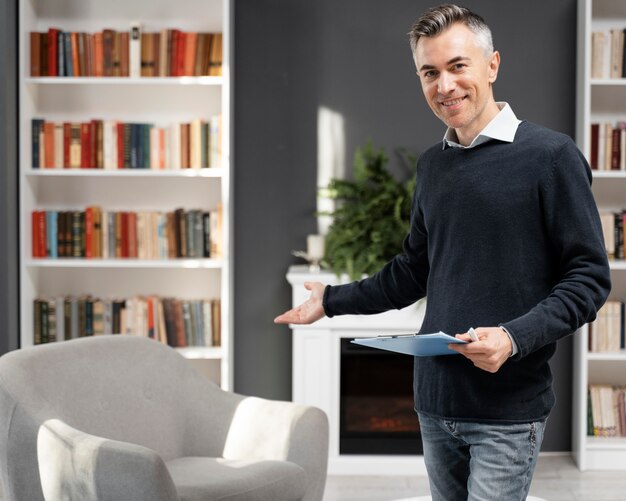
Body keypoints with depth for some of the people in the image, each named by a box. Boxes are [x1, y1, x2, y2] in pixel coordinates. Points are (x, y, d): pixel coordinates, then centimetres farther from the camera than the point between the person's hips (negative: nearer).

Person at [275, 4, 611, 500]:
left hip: (509, 407, -5)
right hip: (435, 402, 6)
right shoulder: (433, 164, 12)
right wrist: (332, 300, 24)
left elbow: (589, 277, -8)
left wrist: (515, 338, -21)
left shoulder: (551, 155, -7)